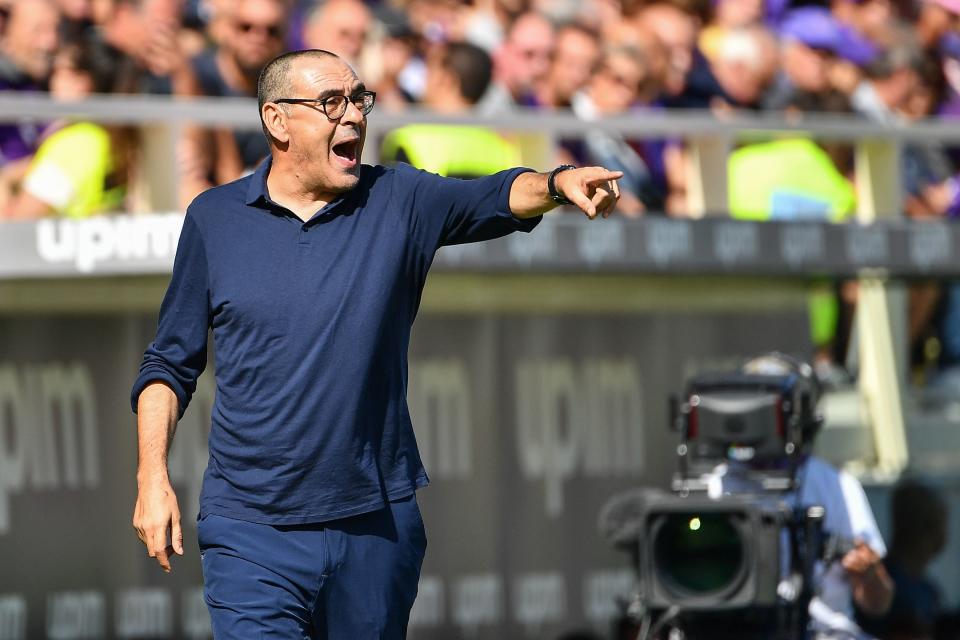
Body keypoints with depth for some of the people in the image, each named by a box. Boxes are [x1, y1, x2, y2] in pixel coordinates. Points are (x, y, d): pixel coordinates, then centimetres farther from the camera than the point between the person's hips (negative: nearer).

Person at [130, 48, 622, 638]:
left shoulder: (399, 202, 4)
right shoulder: (215, 217, 4)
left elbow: (492, 198, -14)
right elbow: (170, 363, 10)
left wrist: (557, 183, -35)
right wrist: (153, 477, 0)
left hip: (378, 525, 1)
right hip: (251, 530, -1)